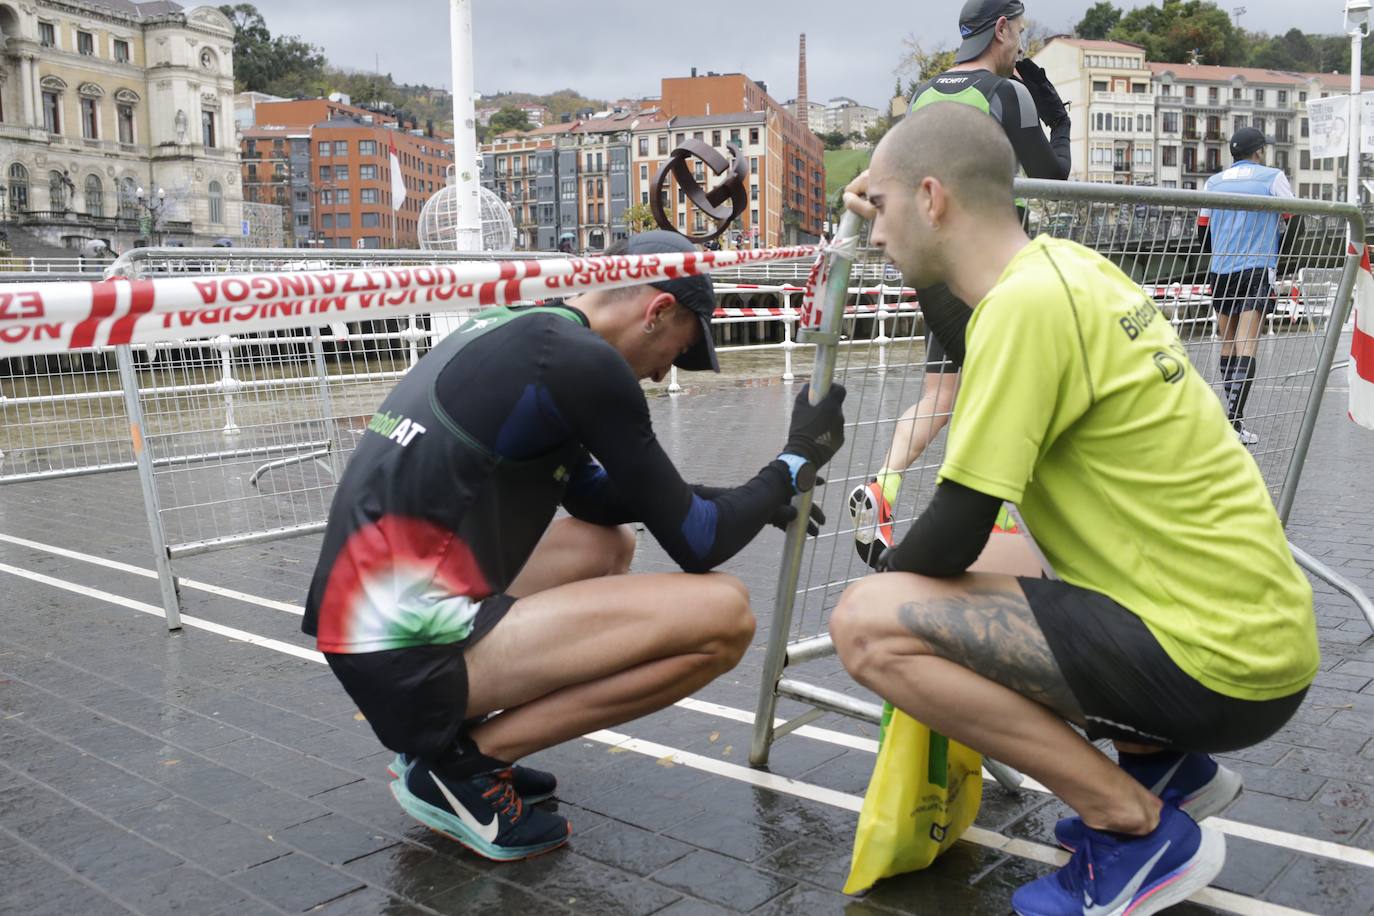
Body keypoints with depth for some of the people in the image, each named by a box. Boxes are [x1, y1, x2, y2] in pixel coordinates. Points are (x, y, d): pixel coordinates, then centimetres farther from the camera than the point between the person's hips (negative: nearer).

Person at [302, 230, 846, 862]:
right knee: (723, 614, -14)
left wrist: (756, 499, 26)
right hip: (410, 653, -10)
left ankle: (442, 734, 15)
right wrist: (798, 459, 9)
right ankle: (462, 762, -4)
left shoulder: (508, 333, 16)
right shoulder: (583, 361, -11)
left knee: (609, 544, 27)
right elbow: (697, 547, -6)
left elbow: (595, 495, 26)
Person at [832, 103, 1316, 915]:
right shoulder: (1066, 263, 6)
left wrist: (878, 591, 2)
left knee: (870, 625, -16)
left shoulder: (1028, 301, -20)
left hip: (1214, 662, -9)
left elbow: (954, 536, -18)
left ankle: (1142, 828, -5)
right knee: (953, 594, 23)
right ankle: (1167, 765, 19)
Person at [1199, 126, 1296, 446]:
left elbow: (1203, 232, 14)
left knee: (1228, 343, 12)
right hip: (1257, 269, -4)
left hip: (1220, 272, 4)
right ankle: (1234, 419, -19)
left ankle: (1231, 412, 15)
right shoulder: (1273, 177, 0)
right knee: (1246, 345, -10)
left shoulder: (1213, 182, 10)